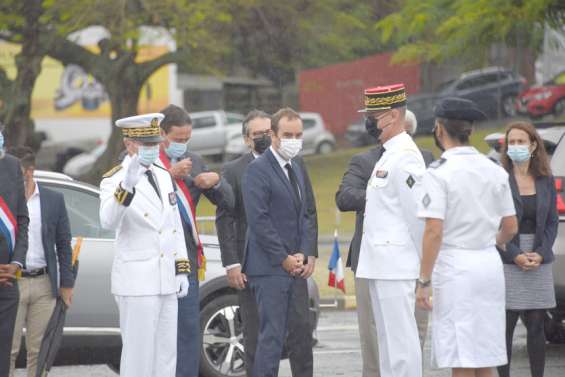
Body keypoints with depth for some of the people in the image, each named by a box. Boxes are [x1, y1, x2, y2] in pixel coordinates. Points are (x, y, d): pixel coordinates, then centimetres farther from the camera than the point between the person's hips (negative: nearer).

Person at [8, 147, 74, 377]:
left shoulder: (54, 200, 4)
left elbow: (63, 244, 8)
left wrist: (66, 283, 6)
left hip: (43, 283, 1)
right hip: (10, 283, -1)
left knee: (38, 349, 5)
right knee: (8, 349, -3)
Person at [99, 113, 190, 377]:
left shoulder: (163, 176, 13)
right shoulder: (114, 181, -10)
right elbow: (108, 221, -30)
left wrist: (182, 270, 13)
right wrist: (127, 186, -45)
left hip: (166, 282, 7)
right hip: (137, 283, -7)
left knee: (166, 355, 10)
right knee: (138, 355, -5)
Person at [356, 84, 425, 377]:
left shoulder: (405, 157, -15)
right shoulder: (388, 155, 17)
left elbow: (418, 213, -17)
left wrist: (426, 264, -13)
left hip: (395, 264, -10)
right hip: (382, 264, 10)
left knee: (400, 339, -8)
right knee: (387, 340, 13)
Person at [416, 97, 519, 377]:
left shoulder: (439, 173, -11)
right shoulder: (495, 171, 8)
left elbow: (434, 231, -16)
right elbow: (510, 228, 13)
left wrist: (424, 282, -12)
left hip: (455, 266, -6)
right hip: (490, 264, 6)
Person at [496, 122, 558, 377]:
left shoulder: (545, 181, 9)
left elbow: (552, 222, 9)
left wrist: (541, 254, -6)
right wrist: (515, 255, -13)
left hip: (539, 261, 3)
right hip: (507, 261, -3)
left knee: (536, 327, 6)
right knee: (505, 326, -2)